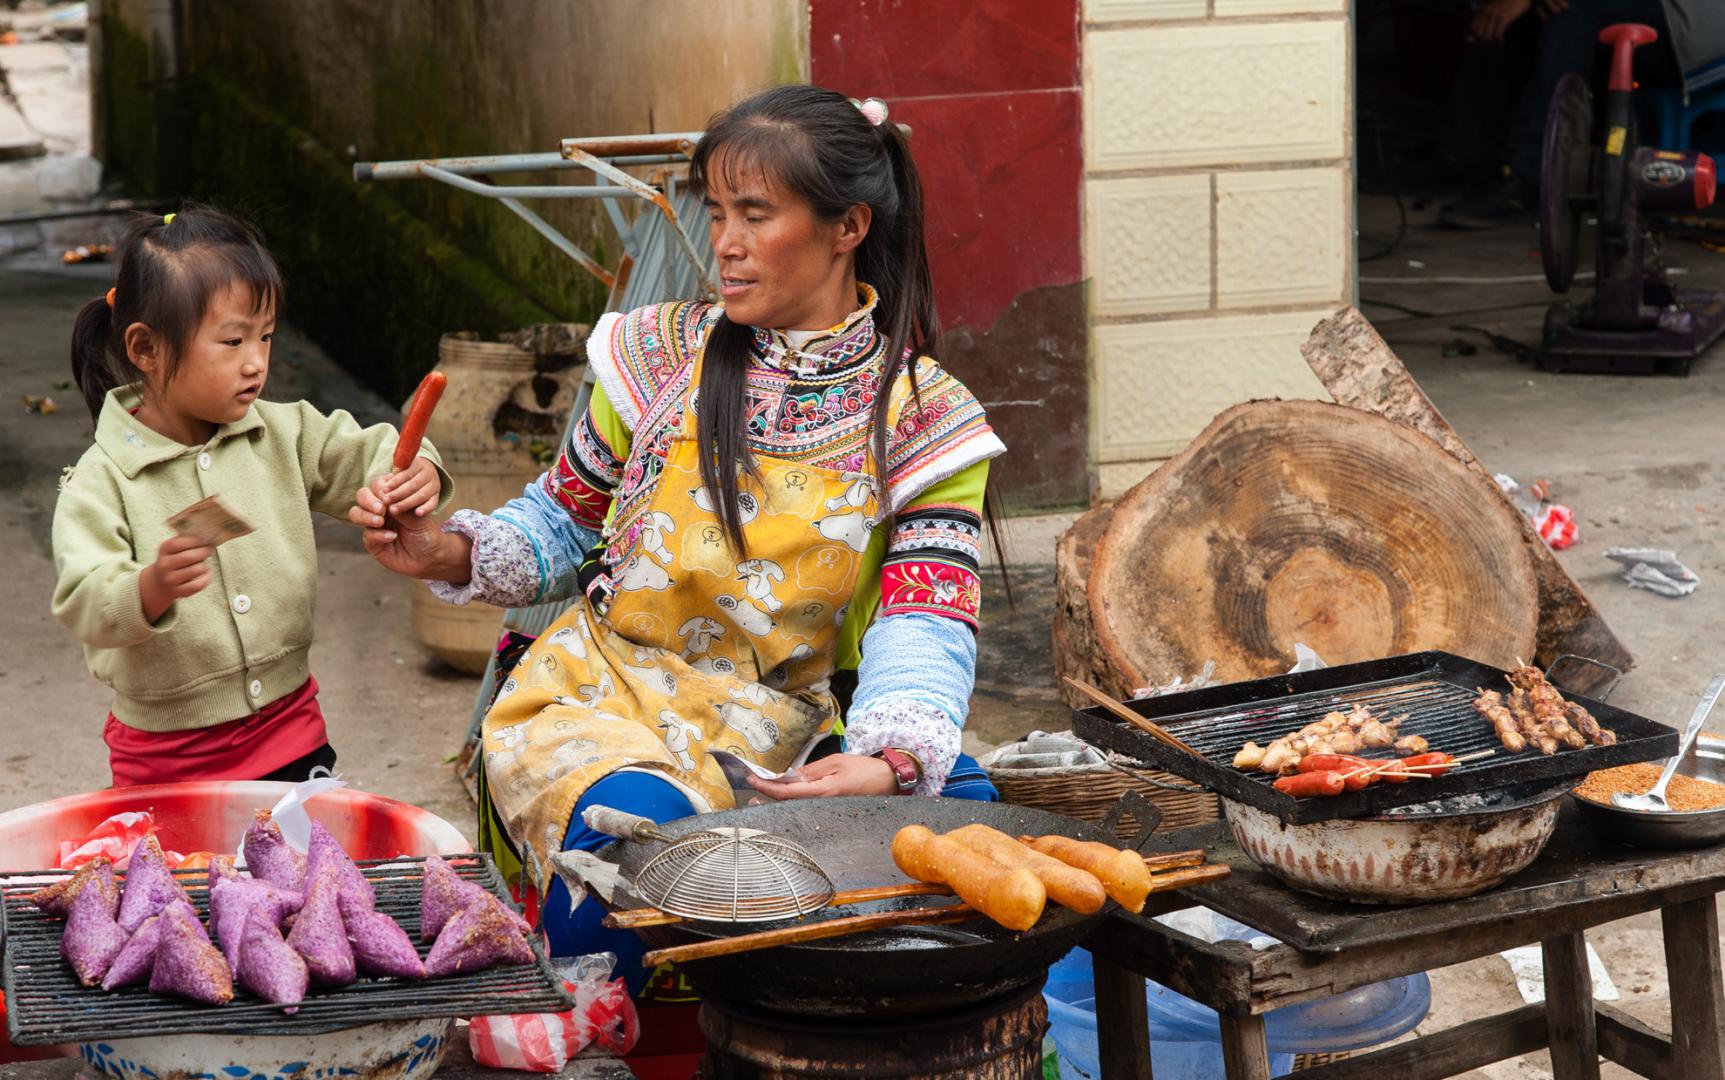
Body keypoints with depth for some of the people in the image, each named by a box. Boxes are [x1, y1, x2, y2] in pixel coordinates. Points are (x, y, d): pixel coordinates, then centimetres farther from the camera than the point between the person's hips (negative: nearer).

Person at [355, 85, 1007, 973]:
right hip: (597, 698, 0)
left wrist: (891, 760, -31)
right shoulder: (662, 353, 7)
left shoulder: (925, 419, 1)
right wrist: (450, 554, -5)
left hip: (771, 746, 0)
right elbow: (562, 524, 17)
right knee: (635, 818, -36)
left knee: (961, 797, -29)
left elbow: (926, 629, -11)